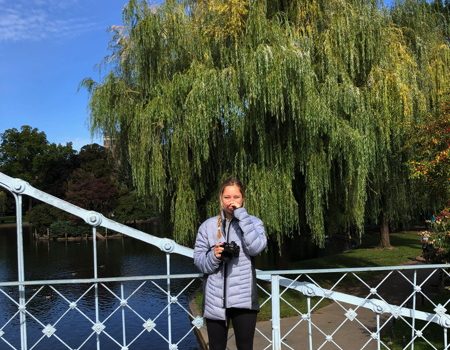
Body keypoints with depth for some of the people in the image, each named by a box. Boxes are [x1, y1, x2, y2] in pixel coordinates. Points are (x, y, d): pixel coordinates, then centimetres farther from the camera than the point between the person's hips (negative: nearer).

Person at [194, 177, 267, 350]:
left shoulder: (253, 222, 1)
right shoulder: (208, 225, 3)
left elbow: (256, 247, -19)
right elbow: (198, 260, 2)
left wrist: (241, 214, -17)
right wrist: (214, 256, -19)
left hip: (243, 299, -1)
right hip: (215, 300, 1)